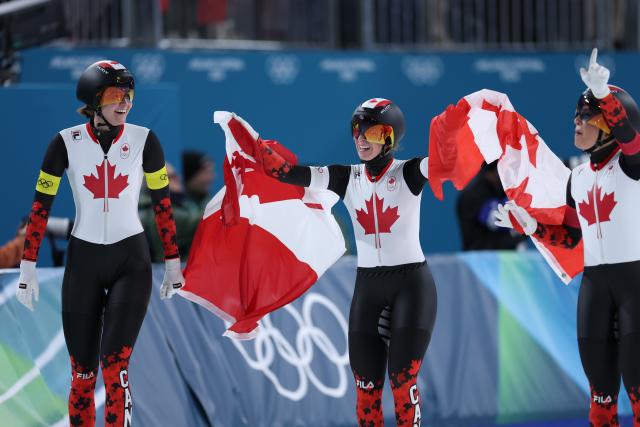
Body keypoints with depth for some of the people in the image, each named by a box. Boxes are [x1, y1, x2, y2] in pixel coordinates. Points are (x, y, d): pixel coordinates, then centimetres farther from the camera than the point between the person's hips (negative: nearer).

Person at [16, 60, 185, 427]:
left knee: (114, 368, -13)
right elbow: (41, 205, -1)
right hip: (83, 262, 1)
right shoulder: (67, 143, -5)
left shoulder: (143, 140, -4)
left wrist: (174, 263, 6)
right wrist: (27, 268, -3)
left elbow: (163, 203, 5)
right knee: (83, 373, 3)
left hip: (131, 262, -1)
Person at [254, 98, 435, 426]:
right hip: (367, 288, 4)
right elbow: (285, 171, -3)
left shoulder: (409, 174, -7)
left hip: (411, 284, -4)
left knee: (403, 381, -8)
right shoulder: (346, 178, 3)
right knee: (366, 384, 3)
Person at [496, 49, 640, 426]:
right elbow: (570, 238, 16)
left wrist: (604, 93, -44)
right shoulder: (578, 178, 12)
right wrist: (530, 225, 3)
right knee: (600, 376, 8)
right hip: (595, 282, 6)